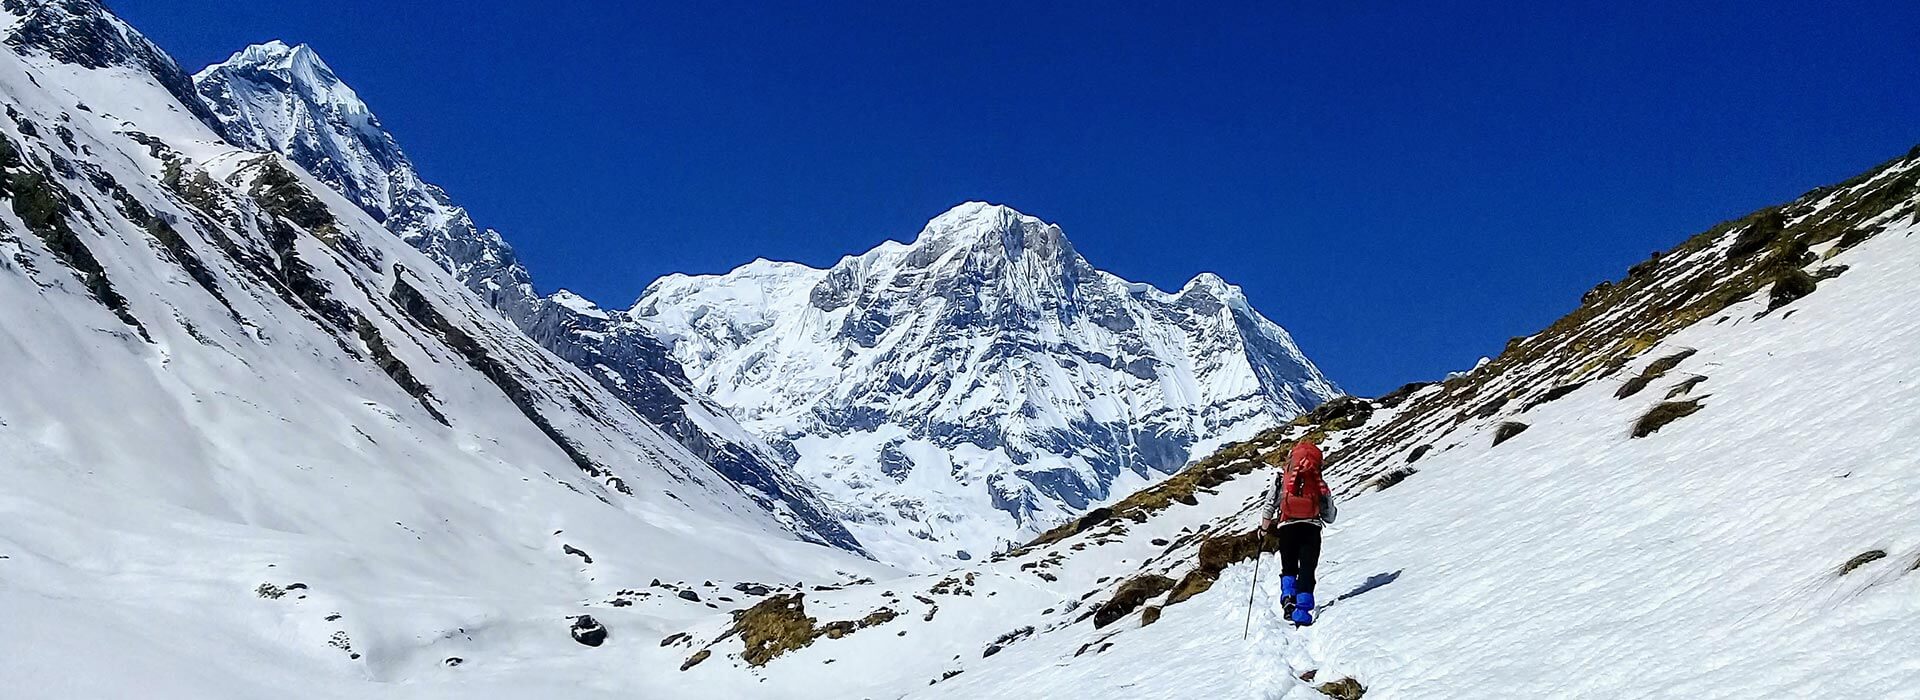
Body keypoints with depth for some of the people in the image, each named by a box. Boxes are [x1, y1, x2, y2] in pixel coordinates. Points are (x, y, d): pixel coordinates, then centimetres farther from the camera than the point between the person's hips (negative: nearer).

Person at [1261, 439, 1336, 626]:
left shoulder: (1281, 481, 2)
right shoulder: (1320, 484, 5)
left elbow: (1269, 507, 0)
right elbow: (1329, 517, 8)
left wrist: (1265, 527, 15)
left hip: (1286, 528, 1)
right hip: (1311, 528, -1)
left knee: (1289, 568, 19)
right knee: (1307, 570, 1)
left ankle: (1288, 597, -2)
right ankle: (1303, 609, -10)